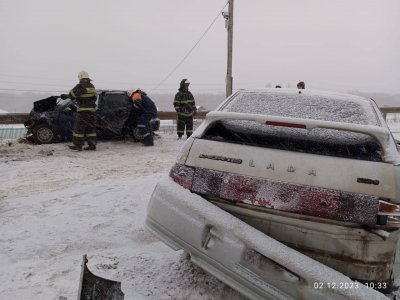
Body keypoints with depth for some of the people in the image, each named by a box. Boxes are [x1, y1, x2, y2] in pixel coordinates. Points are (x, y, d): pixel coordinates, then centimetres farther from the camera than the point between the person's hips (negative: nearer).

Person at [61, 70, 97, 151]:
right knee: (91, 128, 11)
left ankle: (78, 145, 2)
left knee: (79, 128, 1)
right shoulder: (92, 86, 10)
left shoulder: (80, 86, -11)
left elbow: (72, 95, -9)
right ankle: (92, 145, 11)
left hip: (83, 110, -7)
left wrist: (65, 96, 13)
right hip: (92, 110, 7)